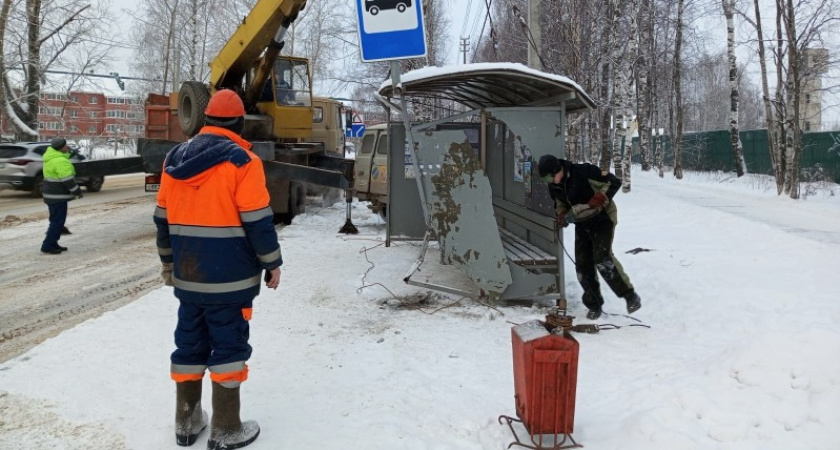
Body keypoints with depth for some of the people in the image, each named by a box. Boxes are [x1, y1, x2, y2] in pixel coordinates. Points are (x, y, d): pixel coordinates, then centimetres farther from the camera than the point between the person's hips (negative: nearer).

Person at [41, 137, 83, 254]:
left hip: (51, 195, 10)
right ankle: (47, 246, -1)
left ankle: (53, 244, 25)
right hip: (58, 196, -10)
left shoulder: (50, 157, 9)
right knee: (58, 221, -4)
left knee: (56, 220, 18)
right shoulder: (61, 162, -22)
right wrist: (78, 192, -11)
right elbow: (68, 180, -21)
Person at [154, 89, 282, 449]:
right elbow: (258, 221, -14)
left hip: (187, 274, 6)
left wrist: (169, 260, 24)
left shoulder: (175, 158, 9)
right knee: (228, 346, 3)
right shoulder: (241, 161, -12)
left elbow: (163, 217, 14)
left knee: (189, 344, 15)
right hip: (229, 276, -6)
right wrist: (272, 263, -3)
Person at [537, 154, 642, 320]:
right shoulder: (554, 186, -2)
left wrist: (600, 199, -31)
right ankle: (594, 305, 16)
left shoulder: (584, 172, -23)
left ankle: (631, 296, -7)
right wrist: (562, 215, -6)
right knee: (582, 266, 3)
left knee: (602, 259, -21)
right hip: (582, 225, 7)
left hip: (602, 220, -7)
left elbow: (614, 182, -19)